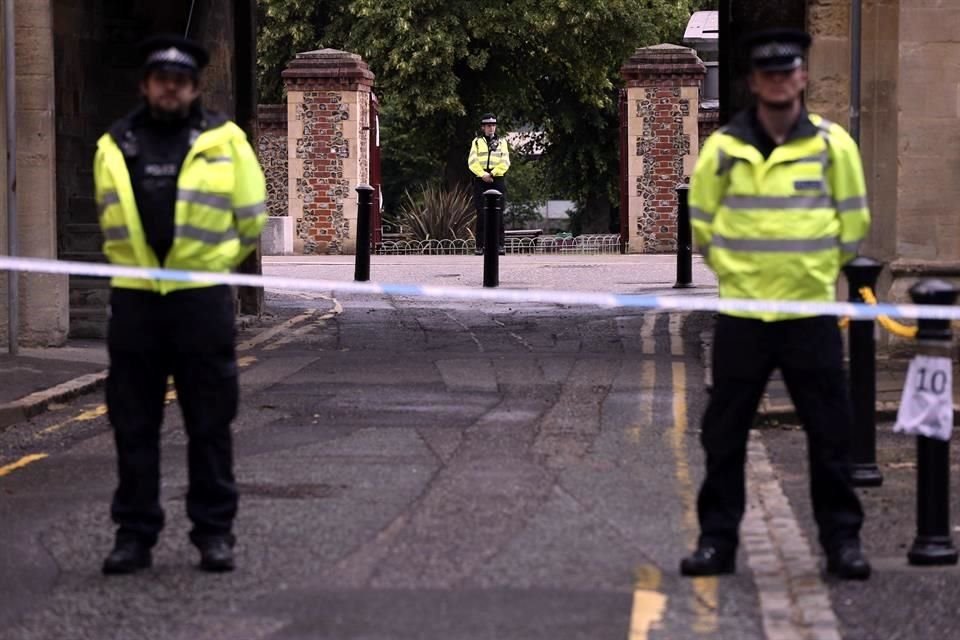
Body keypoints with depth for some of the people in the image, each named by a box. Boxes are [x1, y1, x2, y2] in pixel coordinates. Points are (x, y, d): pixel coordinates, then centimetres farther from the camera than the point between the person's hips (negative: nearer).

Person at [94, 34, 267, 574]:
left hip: (203, 298, -2)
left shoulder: (224, 140, 1)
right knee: (133, 424, 4)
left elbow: (252, 217, 9)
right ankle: (135, 533, 10)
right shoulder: (114, 147, 9)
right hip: (134, 299, 2)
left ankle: (215, 531, 10)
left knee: (210, 423, 3)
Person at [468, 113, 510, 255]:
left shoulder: (502, 142, 15)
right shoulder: (477, 142, 14)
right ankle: (479, 246, -4)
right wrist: (483, 175, -13)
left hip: (498, 180, 0)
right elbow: (472, 162, 1)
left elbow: (505, 163, 2)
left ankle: (499, 245, -4)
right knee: (481, 214, -4)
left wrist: (492, 174, -10)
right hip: (480, 181, 0)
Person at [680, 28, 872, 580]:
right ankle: (718, 539, 13)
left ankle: (842, 540, 10)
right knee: (725, 432, 4)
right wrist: (735, 268, 9)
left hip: (812, 309, -1)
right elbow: (702, 220, 10)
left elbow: (853, 221, 7)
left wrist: (820, 269, 8)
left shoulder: (832, 143, 0)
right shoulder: (724, 147, 1)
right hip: (741, 311, 1)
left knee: (830, 430, 1)